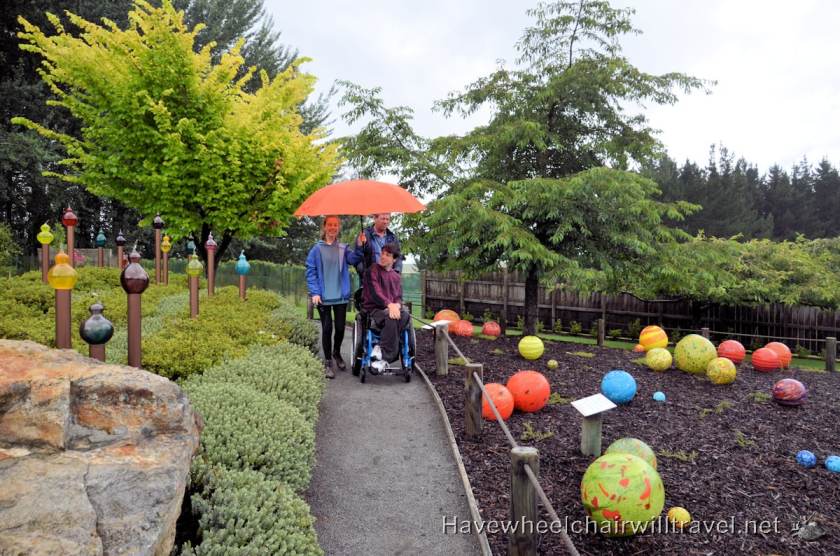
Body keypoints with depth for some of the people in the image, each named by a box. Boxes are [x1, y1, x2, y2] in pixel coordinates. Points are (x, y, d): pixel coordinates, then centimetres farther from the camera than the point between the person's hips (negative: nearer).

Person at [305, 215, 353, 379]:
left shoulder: (343, 248, 7)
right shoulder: (317, 249, 0)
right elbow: (310, 271, -3)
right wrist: (314, 292, -11)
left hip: (341, 296, 2)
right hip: (323, 297, -2)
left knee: (340, 327, 8)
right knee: (327, 328, 0)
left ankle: (336, 353, 35)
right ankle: (328, 362, 14)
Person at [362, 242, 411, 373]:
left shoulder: (396, 276, 19)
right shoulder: (373, 270, 0)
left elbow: (399, 297, 11)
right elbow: (375, 292, -13)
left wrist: (396, 305, -14)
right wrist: (389, 304, -28)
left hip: (392, 308, 5)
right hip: (374, 308, -5)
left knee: (405, 316, -29)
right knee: (391, 318, -37)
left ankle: (382, 350, -27)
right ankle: (387, 355, -26)